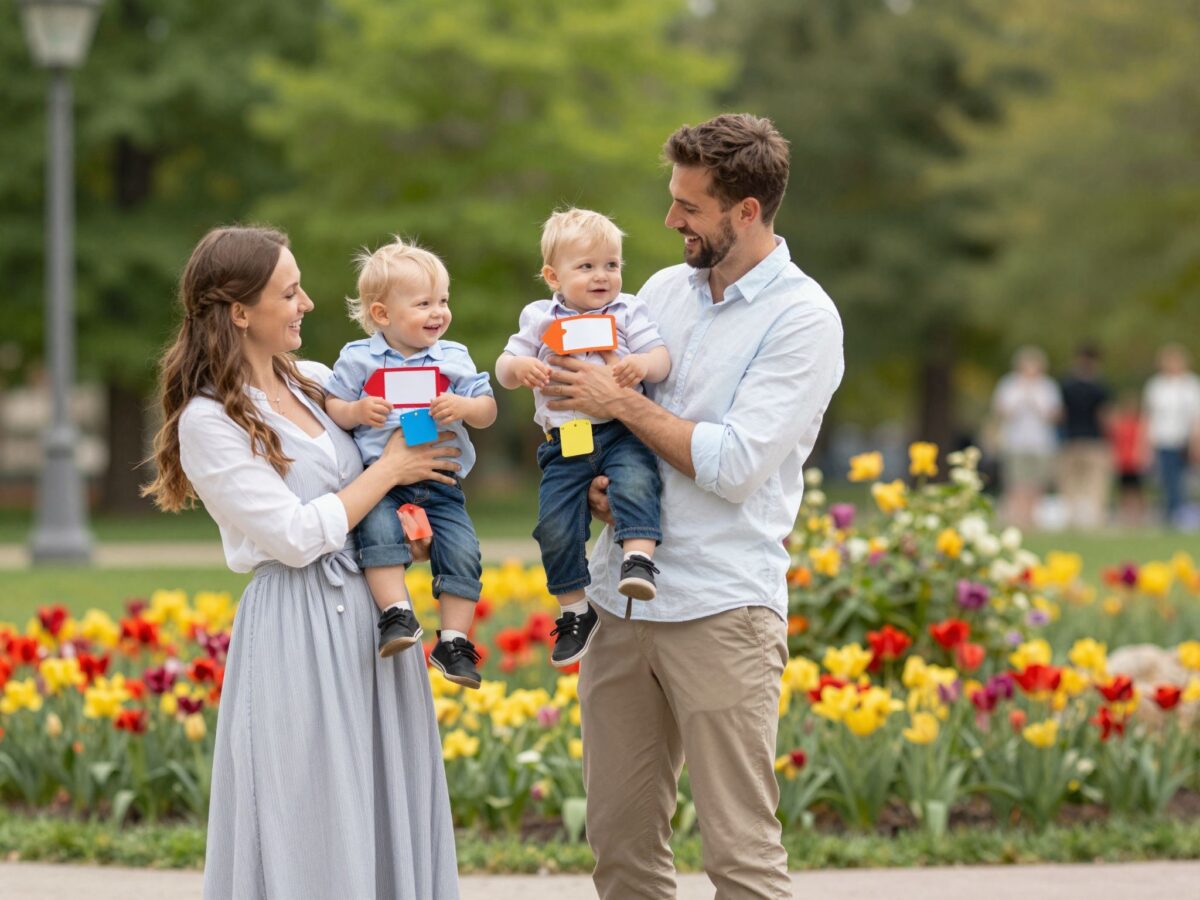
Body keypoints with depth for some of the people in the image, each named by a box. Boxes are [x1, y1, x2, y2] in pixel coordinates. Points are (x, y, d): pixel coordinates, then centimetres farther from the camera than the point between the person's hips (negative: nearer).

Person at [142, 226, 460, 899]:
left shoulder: (317, 384, 11)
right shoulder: (209, 421, -9)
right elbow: (298, 536, -14)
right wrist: (390, 470, -7)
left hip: (374, 613, 7)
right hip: (298, 627, -7)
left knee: (391, 817, 8)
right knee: (312, 833, -3)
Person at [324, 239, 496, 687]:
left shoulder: (454, 359, 8)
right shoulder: (358, 359, 3)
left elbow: (488, 411, 7)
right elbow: (331, 407, 6)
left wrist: (464, 407, -15)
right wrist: (357, 411, -15)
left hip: (441, 480, 2)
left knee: (462, 552, -13)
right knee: (378, 530, -32)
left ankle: (454, 639, -5)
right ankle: (396, 613, -29)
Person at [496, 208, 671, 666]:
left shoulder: (628, 311, 7)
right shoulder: (540, 319, 10)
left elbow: (662, 359, -2)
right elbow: (503, 370, 9)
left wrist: (643, 364, -25)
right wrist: (518, 366, -16)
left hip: (621, 430, -1)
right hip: (564, 440, 1)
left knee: (635, 481, -34)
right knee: (555, 526, -8)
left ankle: (639, 558, -36)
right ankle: (575, 610, 4)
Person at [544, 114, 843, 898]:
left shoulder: (802, 319, -8)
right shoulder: (666, 289, 12)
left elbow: (735, 465, -15)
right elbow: (590, 402, 20)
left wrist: (620, 402, -11)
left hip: (721, 611, -7)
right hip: (623, 597, 7)